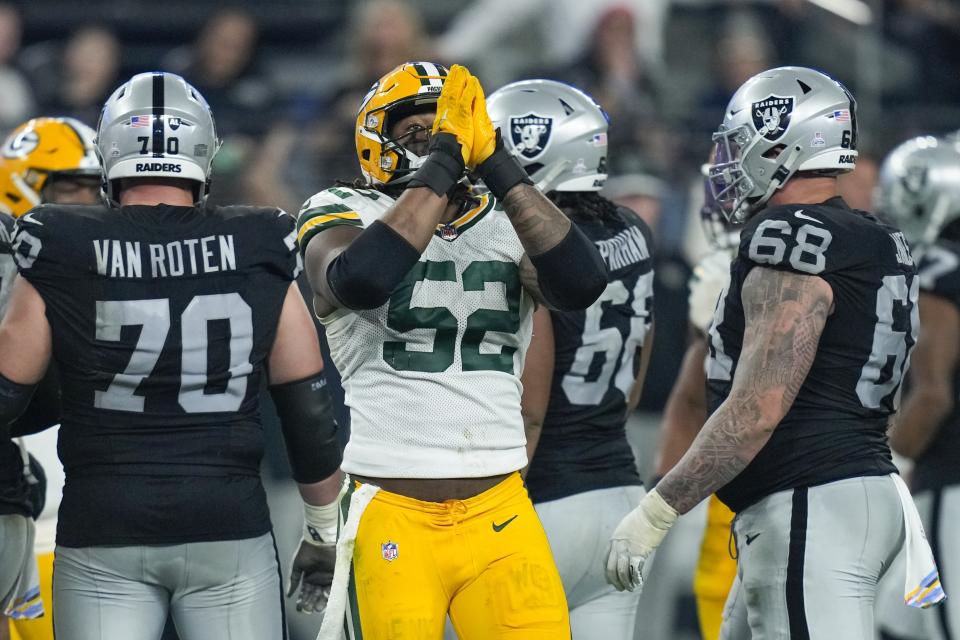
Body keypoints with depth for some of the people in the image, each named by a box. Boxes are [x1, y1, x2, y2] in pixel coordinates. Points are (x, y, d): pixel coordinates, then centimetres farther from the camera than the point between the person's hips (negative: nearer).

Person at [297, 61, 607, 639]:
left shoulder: (507, 224, 10)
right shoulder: (344, 216, 1)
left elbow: (581, 284, -12)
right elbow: (358, 281, -24)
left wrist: (493, 160, -15)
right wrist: (444, 157, -20)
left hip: (499, 516, 3)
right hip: (393, 519, -3)